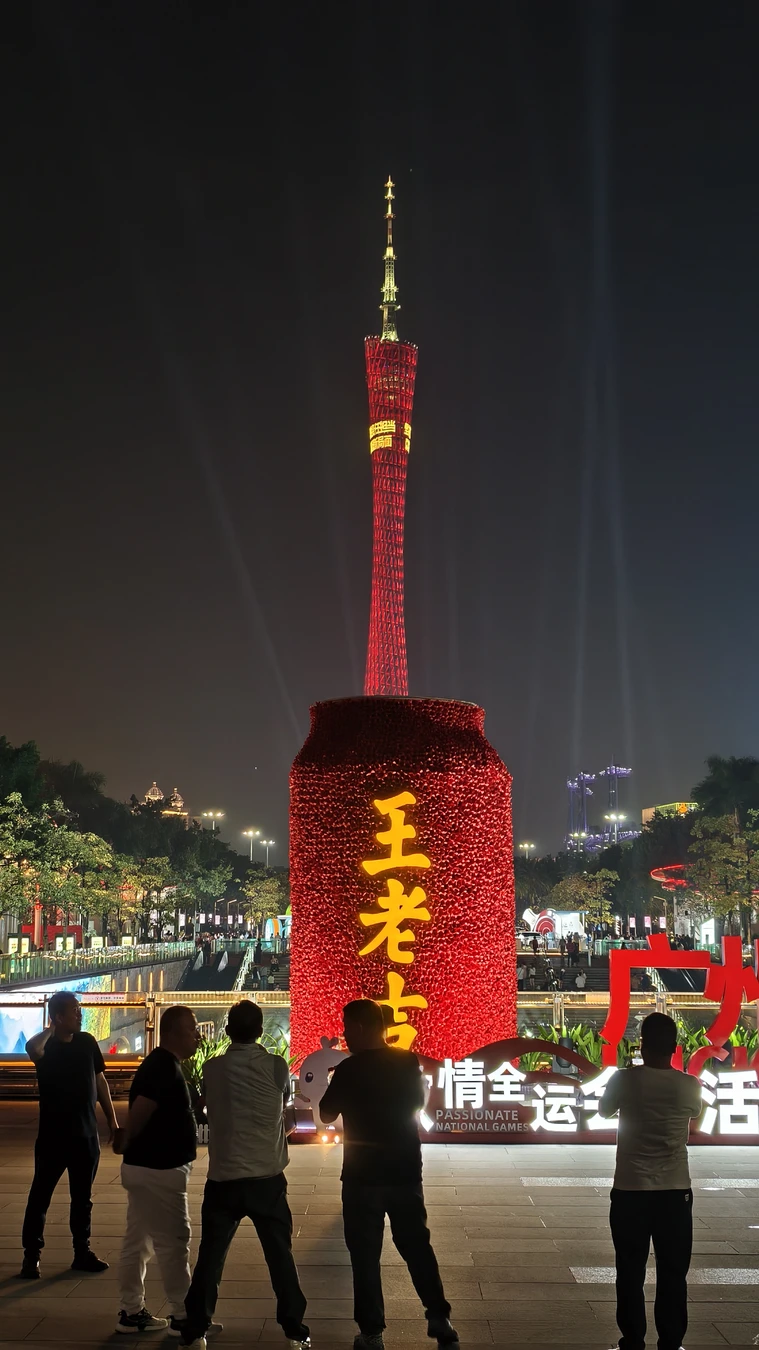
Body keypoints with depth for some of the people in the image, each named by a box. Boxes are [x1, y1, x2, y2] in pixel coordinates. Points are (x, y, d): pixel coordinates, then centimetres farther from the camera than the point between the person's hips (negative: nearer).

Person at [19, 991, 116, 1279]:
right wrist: (51, 1030, -21)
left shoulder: (86, 1042, 2)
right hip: (53, 1135, -4)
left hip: (86, 1134, 4)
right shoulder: (45, 1045, -12)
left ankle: (82, 1252, 21)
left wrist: (111, 1120, 8)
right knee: (40, 1195, 4)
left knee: (83, 1197, 12)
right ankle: (31, 1256, 14)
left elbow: (99, 1081, 10)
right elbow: (31, 1047, -39)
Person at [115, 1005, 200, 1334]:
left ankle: (132, 1312, 21)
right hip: (158, 1170, -10)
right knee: (173, 1241, -1)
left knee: (138, 1241, 14)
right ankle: (183, 1316, 7)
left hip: (147, 1166, 10)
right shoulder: (164, 1067, -21)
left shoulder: (162, 1064, 11)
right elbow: (140, 1110, -27)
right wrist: (125, 1143, -11)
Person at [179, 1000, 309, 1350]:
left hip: (223, 1177, 1)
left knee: (210, 1256, 10)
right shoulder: (276, 1066, -5)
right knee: (280, 1255, 9)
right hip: (267, 1177, -1)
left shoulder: (212, 1069, -2)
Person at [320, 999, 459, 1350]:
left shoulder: (349, 1069, -15)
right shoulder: (409, 1062, -2)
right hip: (405, 1170, 4)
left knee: (365, 1254, 7)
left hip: (363, 1173, -4)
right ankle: (440, 1321, 18)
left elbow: (326, 1114, -1)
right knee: (417, 1245, 16)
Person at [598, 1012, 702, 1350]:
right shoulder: (690, 1086, -6)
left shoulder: (625, 1079, -9)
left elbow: (604, 1111, 10)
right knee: (673, 1273, 10)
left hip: (630, 1189, -1)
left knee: (631, 1272, 9)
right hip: (675, 1190, 1)